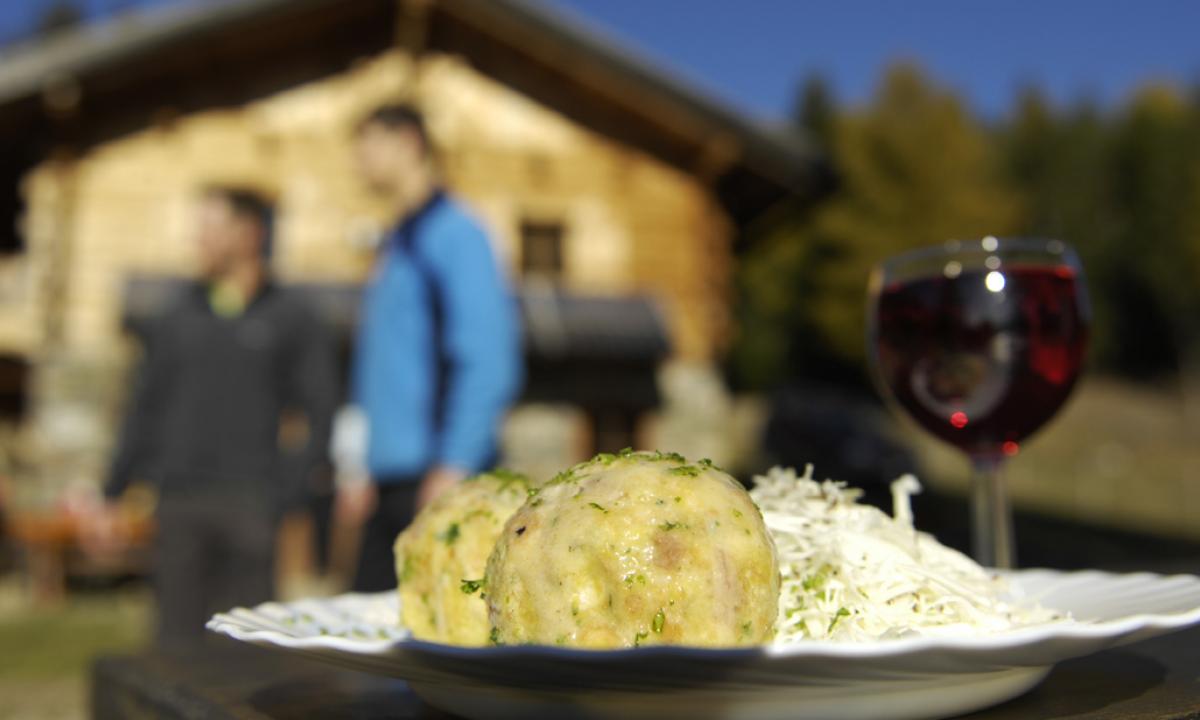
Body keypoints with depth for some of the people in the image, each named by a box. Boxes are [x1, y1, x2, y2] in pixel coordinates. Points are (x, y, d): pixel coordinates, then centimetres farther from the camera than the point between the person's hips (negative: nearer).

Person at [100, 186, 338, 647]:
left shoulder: (291, 319, 4)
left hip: (251, 504, -3)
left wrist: (301, 497, -10)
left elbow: (320, 413, 0)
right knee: (178, 631, 5)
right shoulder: (178, 319, 14)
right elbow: (144, 408, 17)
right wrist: (114, 490, 12)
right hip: (180, 501, 3)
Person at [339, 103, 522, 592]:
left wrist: (455, 466, -19)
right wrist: (361, 467, 19)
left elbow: (489, 363, -16)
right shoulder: (393, 245, 18)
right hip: (388, 483, 9)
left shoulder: (454, 233, -8)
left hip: (435, 480, -9)